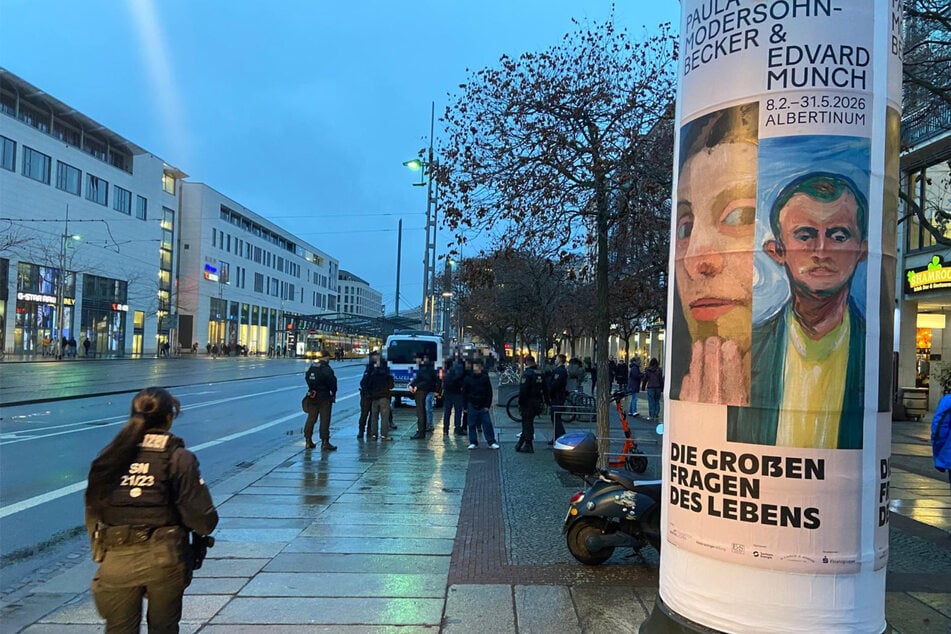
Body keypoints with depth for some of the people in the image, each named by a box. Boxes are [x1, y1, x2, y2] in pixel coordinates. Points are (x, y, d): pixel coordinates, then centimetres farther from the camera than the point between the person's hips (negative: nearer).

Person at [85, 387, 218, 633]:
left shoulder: (109, 456, 5)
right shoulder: (178, 458, -8)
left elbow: (93, 513, 9)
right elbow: (203, 521, -13)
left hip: (116, 560, 3)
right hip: (165, 558, -3)